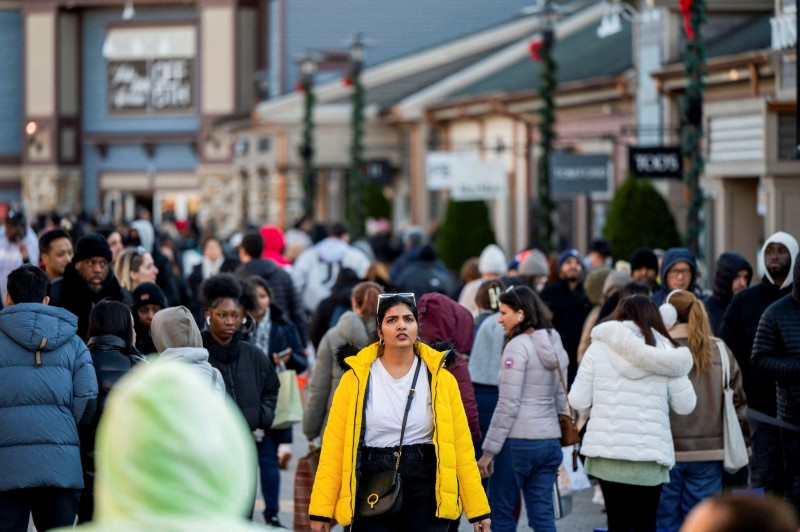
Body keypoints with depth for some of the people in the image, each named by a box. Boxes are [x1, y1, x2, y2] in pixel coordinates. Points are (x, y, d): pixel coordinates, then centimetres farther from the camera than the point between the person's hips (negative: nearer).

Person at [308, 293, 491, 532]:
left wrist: (477, 508, 0)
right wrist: (321, 508, -5)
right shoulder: (356, 378, 0)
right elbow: (334, 443, -1)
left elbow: (460, 443, 2)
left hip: (427, 492, 0)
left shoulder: (440, 378, 2)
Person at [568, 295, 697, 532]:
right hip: (650, 454, 0)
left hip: (608, 451, 0)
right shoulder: (666, 351, 2)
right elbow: (685, 405, 3)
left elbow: (578, 401, 0)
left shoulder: (600, 346, 1)